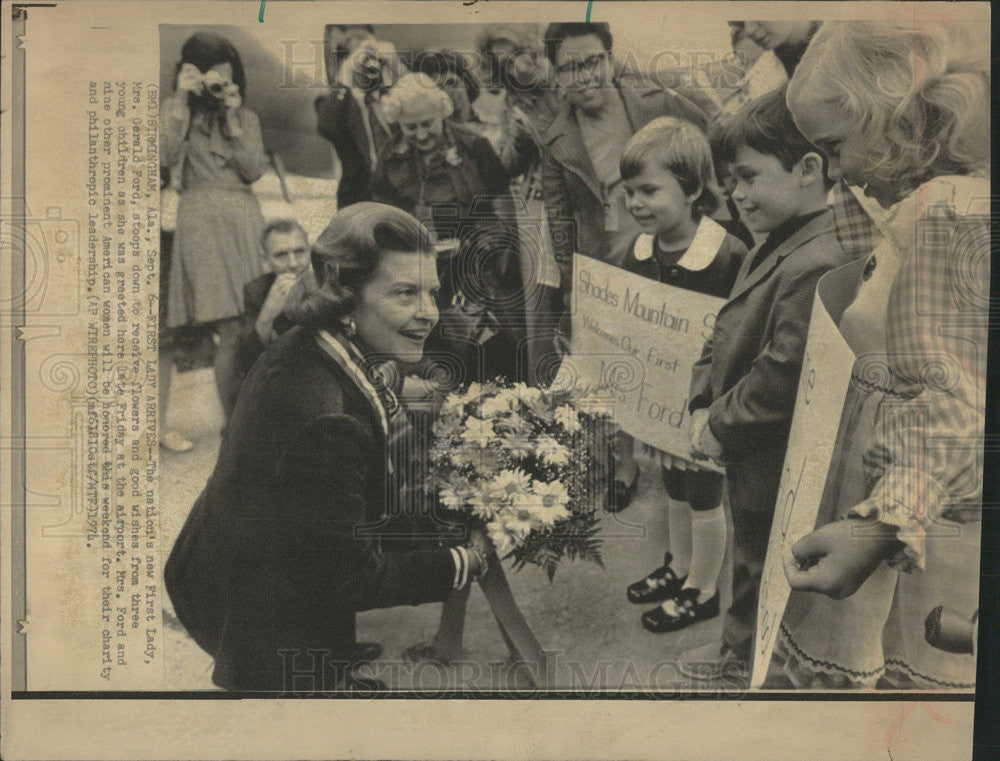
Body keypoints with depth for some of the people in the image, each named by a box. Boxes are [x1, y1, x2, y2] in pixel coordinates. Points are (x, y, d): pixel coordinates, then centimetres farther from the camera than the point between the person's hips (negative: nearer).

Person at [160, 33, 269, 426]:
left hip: (245, 217, 4)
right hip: (203, 219, -3)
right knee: (231, 328, -13)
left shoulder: (246, 116, 18)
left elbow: (254, 169, 3)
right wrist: (182, 99, -9)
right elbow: (168, 156, -9)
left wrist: (232, 118, -3)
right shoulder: (176, 108, 10)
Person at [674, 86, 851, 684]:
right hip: (748, 457, 10)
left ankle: (760, 663, 31)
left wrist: (719, 427, -18)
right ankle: (741, 648, 48)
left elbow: (783, 376, -30)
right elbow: (727, 334, 11)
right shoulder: (775, 247, 5)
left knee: (764, 563, 10)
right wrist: (703, 406, 3)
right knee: (749, 552, 26)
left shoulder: (818, 265, -28)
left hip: (774, 464, -10)